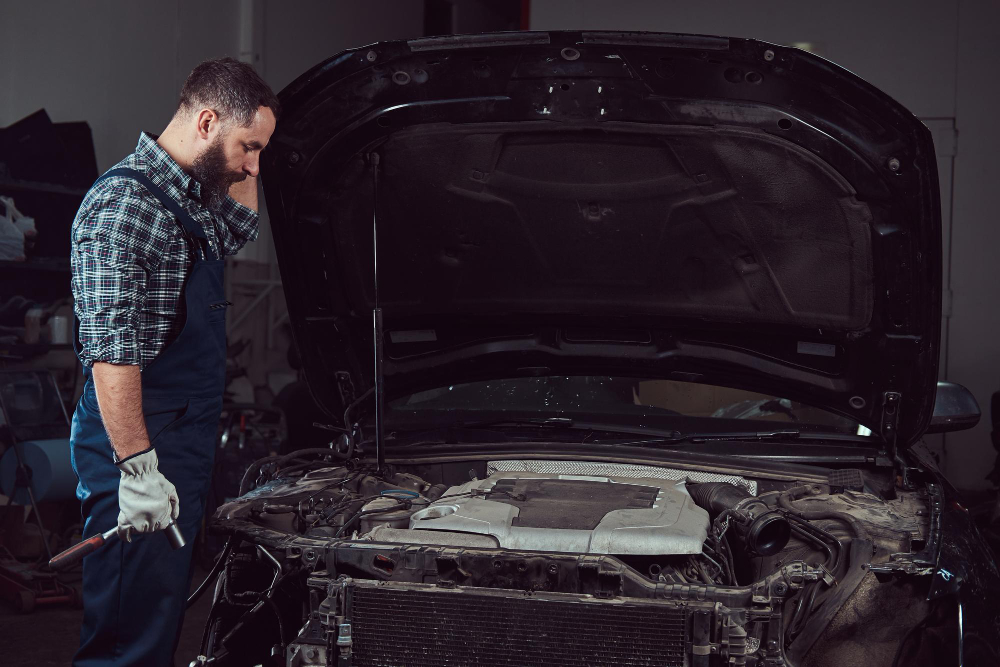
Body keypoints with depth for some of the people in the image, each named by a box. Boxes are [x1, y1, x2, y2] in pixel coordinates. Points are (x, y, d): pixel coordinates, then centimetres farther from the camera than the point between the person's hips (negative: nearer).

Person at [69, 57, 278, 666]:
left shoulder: (193, 198, 13)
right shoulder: (123, 203, -16)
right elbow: (111, 352, -22)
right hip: (138, 442, -10)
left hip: (189, 441, 10)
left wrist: (242, 168, 19)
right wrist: (138, 467, -25)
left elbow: (238, 232, 37)